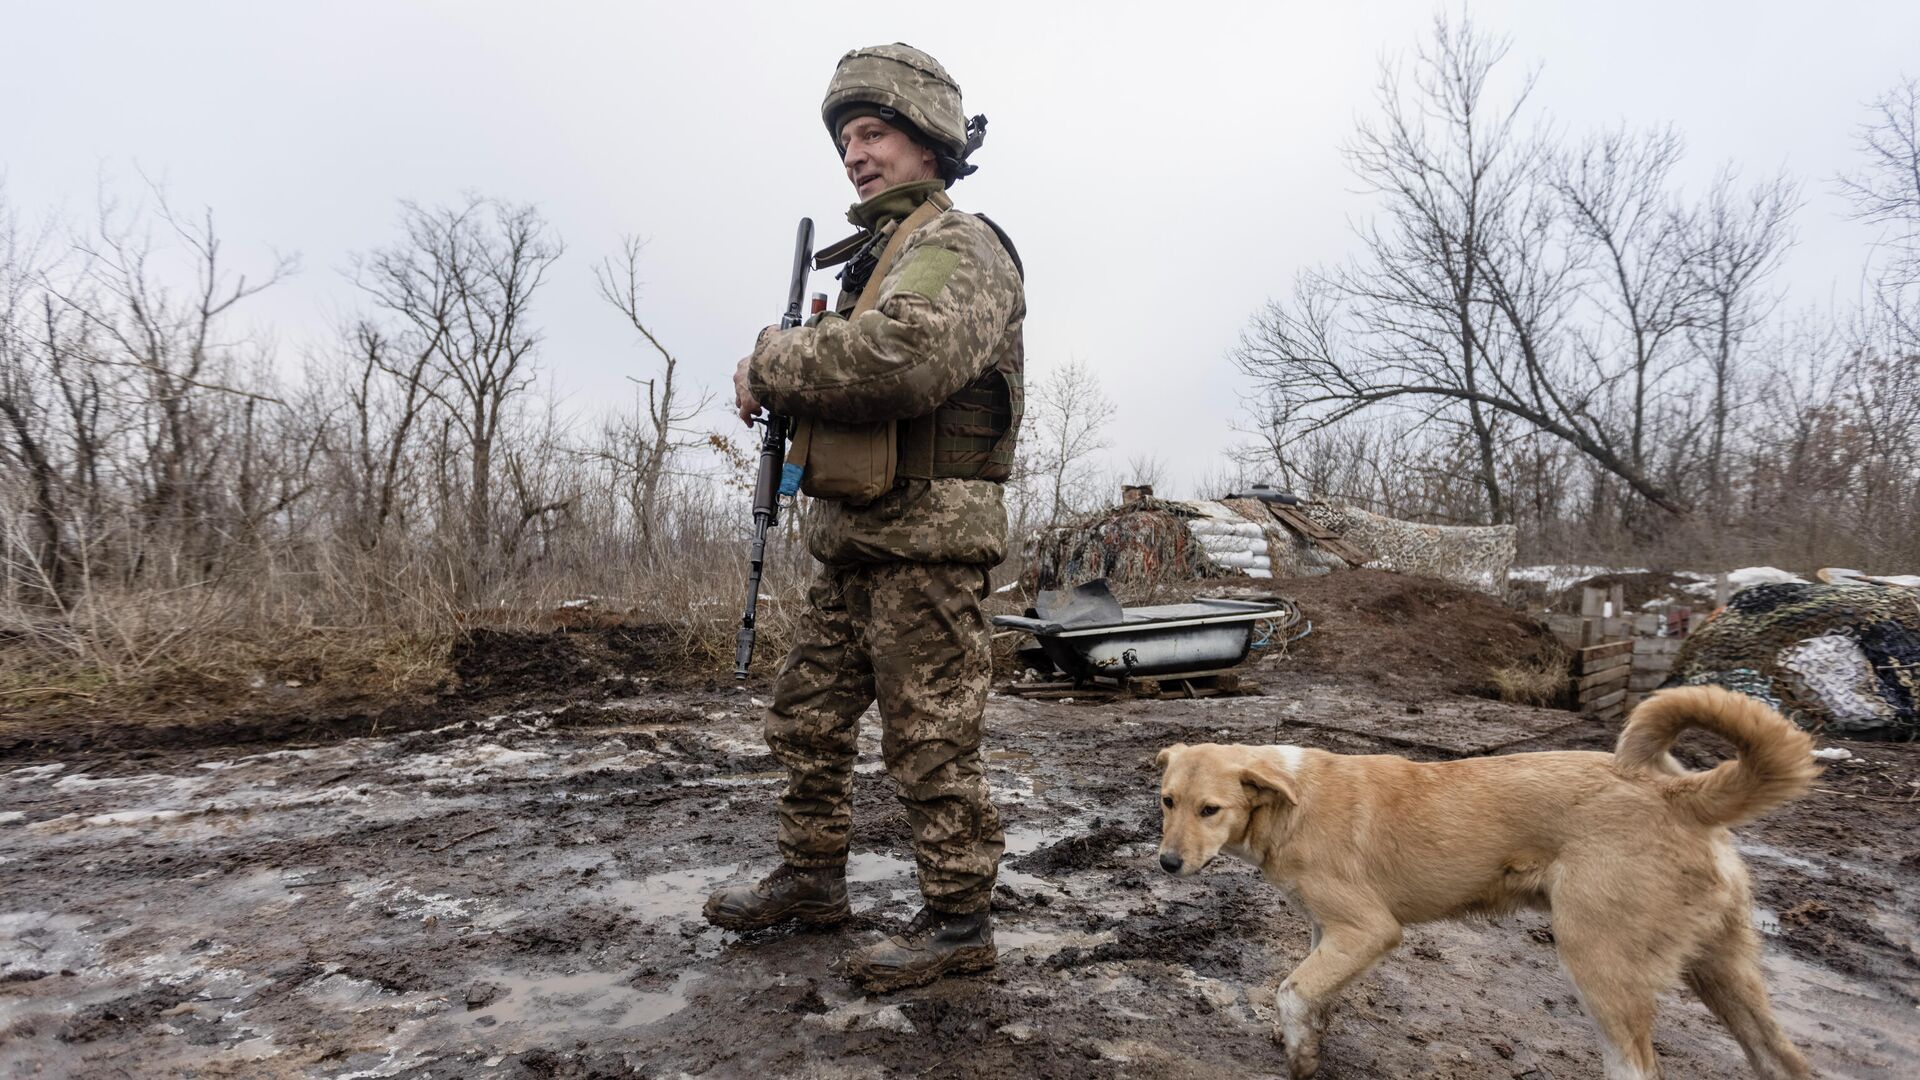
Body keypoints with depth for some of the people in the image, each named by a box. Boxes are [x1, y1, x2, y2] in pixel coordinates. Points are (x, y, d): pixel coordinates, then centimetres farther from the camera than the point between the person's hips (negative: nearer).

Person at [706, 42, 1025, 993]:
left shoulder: (960, 244, -8)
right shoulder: (878, 253, 22)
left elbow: (908, 357, -29)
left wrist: (775, 361, -16)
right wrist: (781, 384, 2)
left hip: (927, 533, -10)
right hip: (852, 538, 10)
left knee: (931, 739, -2)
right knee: (807, 716, 16)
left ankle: (957, 922, 13)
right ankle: (811, 880, 32)